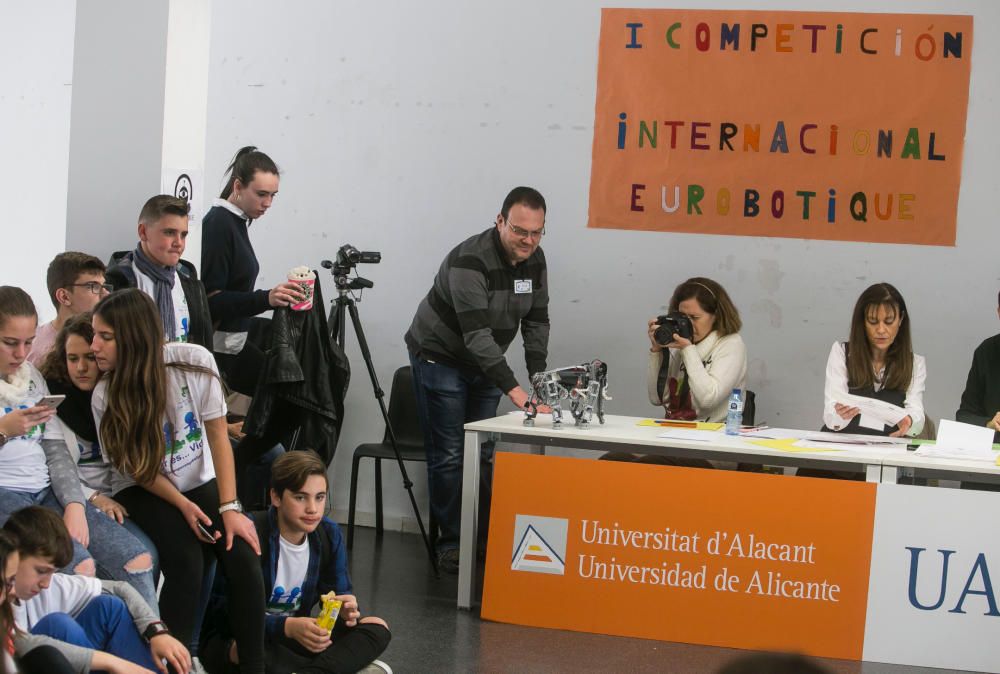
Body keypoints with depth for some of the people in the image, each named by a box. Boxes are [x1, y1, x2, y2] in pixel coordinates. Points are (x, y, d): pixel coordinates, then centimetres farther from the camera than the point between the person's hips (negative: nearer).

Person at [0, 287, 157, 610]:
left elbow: (56, 450, 11)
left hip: (48, 491, 6)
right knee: (80, 567, -29)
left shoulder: (33, 377, 16)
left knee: (137, 560, -11)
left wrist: (74, 504, -4)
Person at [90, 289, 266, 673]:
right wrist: (184, 507, -19)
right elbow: (137, 468, -7)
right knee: (186, 562, -29)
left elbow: (218, 436, -12)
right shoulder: (106, 395, -16)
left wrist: (230, 508, -18)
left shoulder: (194, 363, -19)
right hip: (145, 493, -1)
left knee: (242, 557, -23)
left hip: (201, 484, 1)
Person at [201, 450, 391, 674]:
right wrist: (288, 627, -41)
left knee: (377, 629, -10)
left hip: (292, 636, 6)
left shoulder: (330, 535, -3)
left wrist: (346, 610, -23)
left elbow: (338, 592, 3)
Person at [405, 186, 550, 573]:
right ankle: (451, 543, 2)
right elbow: (476, 335, -37)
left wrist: (539, 376, -13)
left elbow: (537, 321, 1)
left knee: (483, 453, 7)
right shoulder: (469, 261, -30)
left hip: (484, 362, 7)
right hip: (440, 357, -7)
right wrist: (514, 390, -43)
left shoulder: (534, 260, -6)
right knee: (448, 455, -6)